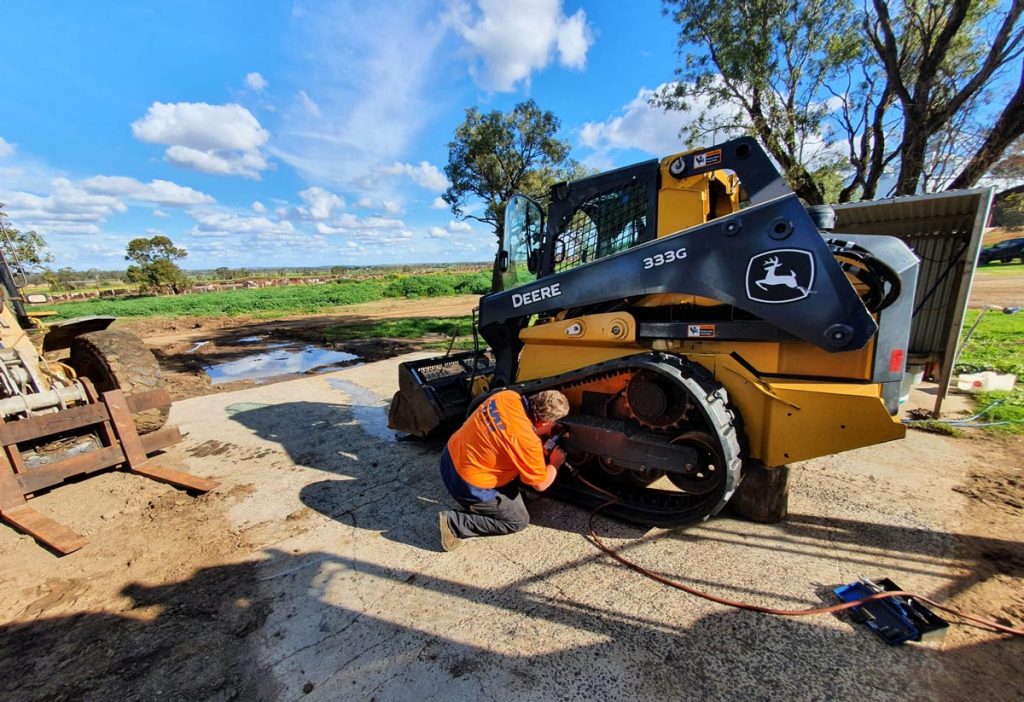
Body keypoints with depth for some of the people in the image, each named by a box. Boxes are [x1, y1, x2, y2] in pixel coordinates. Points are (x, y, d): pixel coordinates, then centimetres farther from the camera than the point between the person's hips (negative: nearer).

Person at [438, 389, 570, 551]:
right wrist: (555, 463, 7)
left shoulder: (508, 396, -8)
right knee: (519, 521, 11)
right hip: (467, 485, -8)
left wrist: (539, 451, 8)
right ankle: (453, 522, 3)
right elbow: (541, 484, -12)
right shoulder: (527, 440, -27)